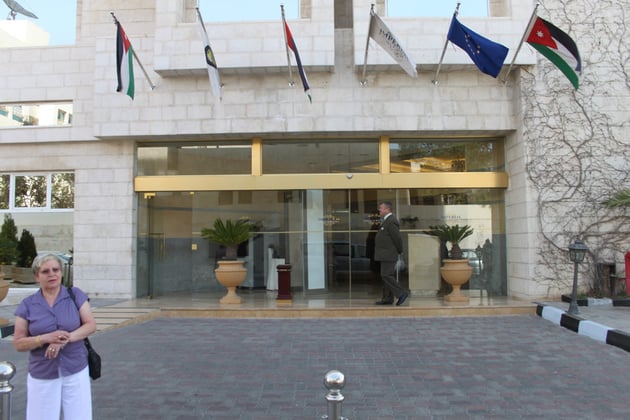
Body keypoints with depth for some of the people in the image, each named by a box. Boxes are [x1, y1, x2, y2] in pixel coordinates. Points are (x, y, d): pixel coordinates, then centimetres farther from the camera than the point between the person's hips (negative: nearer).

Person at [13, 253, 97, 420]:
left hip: (76, 371, 0)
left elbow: (91, 325, -5)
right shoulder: (27, 305, -1)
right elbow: (18, 343, -1)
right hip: (42, 375, 0)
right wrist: (46, 338, -18)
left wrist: (65, 339, -20)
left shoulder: (75, 295, -1)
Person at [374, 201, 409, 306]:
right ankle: (387, 299, 14)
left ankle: (401, 293, -6)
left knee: (386, 275, -11)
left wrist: (399, 251, -7)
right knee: (387, 276, 10)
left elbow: (397, 238, -19)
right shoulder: (387, 220, 16)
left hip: (389, 255, -10)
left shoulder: (391, 221, -17)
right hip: (386, 255, 10)